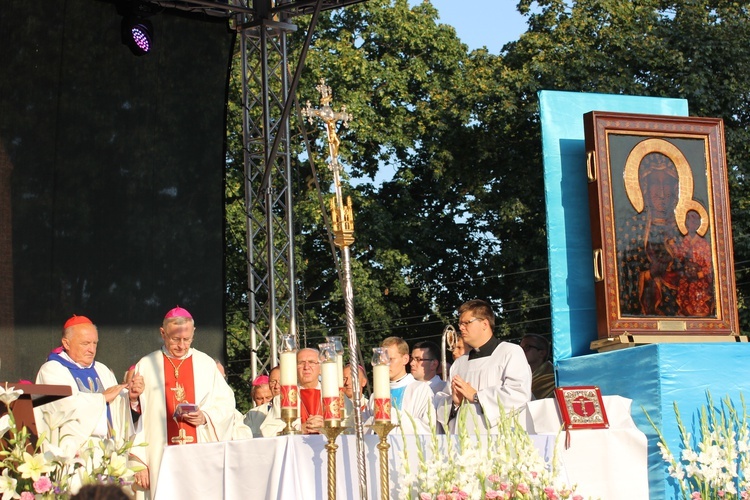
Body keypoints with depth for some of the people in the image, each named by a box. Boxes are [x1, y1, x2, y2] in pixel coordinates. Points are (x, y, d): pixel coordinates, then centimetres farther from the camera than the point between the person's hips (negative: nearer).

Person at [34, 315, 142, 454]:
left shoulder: (102, 371, 21)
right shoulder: (51, 370, 3)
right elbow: (65, 404, -14)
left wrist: (130, 396, -5)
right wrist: (103, 397, -4)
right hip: (75, 450, -5)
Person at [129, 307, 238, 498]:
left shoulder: (206, 364, 12)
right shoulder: (146, 366, 7)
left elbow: (226, 404, 11)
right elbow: (137, 416, 3)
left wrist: (206, 417, -10)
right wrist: (139, 460, -4)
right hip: (162, 459, -1)